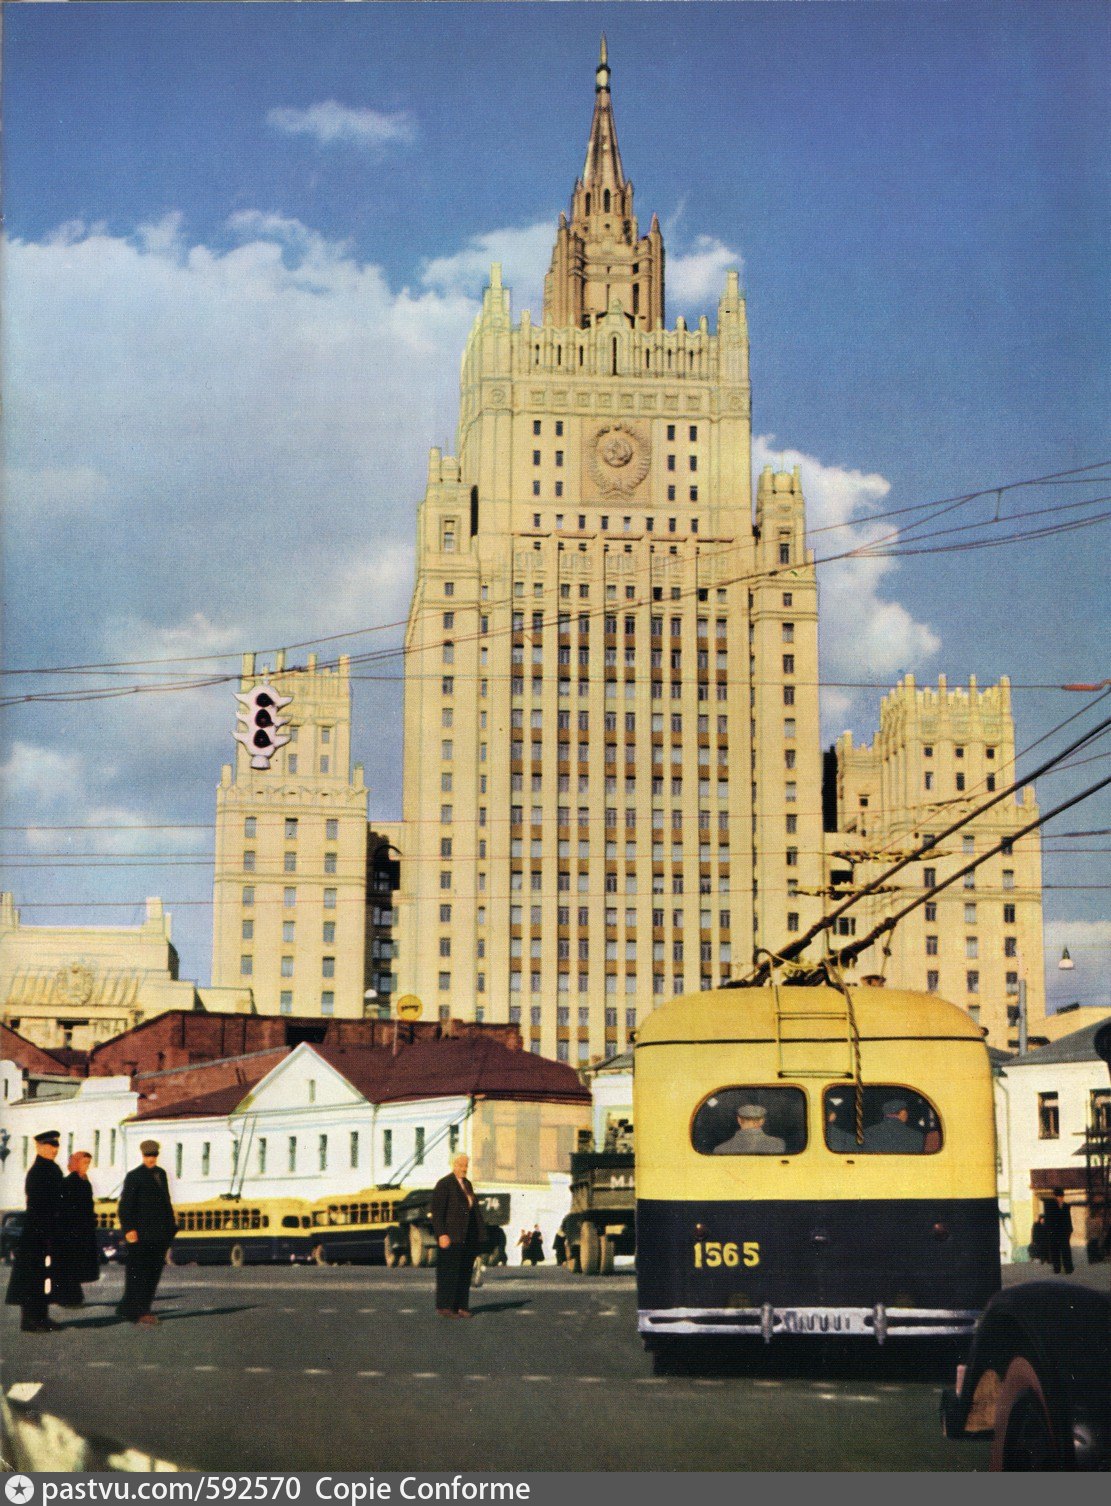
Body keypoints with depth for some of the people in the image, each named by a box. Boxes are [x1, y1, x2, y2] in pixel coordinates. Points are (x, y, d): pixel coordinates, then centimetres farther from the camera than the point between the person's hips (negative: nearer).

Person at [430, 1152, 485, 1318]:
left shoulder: (467, 1184, 16)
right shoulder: (444, 1184, -8)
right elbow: (437, 1212, -13)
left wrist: (480, 1233, 11)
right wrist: (441, 1235, -20)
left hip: (469, 1237, 8)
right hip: (452, 1236, -7)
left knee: (465, 1272, 8)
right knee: (448, 1271, -5)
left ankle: (461, 1306, 13)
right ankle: (444, 1306, -1)